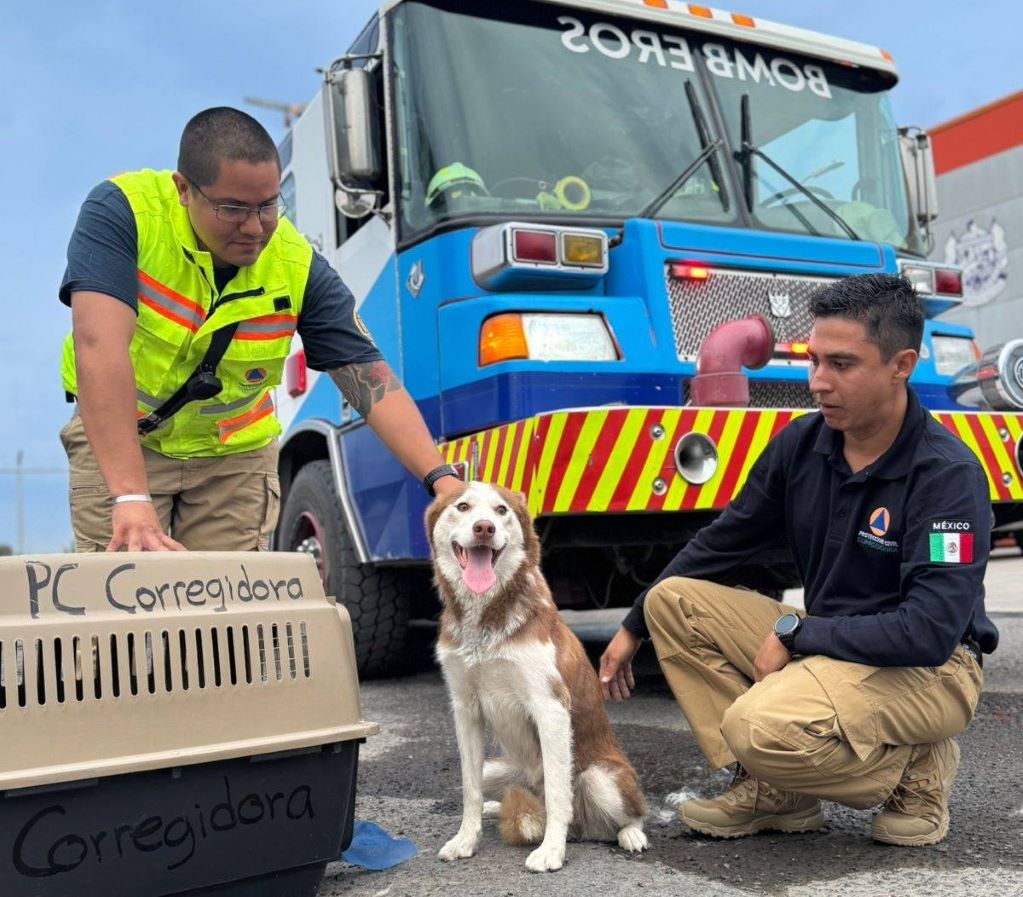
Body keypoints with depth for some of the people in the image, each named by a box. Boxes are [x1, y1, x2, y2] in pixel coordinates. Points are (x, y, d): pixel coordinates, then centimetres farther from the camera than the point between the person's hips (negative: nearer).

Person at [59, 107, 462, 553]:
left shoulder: (299, 266, -17)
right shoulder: (121, 211, -24)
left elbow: (372, 380, -18)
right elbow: (100, 346, -35)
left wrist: (442, 478, -32)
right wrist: (130, 497, -44)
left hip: (235, 453, 2)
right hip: (115, 440, -1)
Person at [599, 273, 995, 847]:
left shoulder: (948, 473, -22)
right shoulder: (802, 444, -2)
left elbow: (930, 632, -27)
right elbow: (722, 542, 8)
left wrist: (794, 633, -21)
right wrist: (633, 628, 10)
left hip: (929, 671, -7)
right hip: (824, 643, 7)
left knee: (764, 726, -34)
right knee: (671, 600, -6)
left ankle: (914, 769, -2)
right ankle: (773, 792, -3)